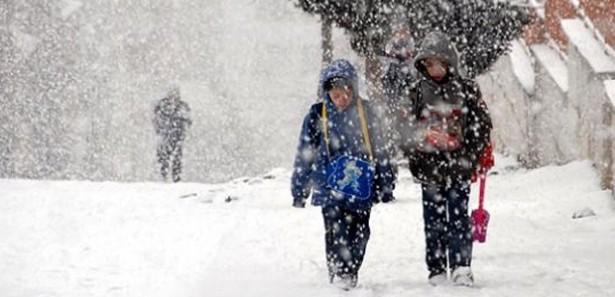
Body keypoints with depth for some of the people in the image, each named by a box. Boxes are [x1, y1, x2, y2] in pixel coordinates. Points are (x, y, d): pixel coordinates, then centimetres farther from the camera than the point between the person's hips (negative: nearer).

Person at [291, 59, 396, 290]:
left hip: (361, 186, 2)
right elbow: (305, 155, 7)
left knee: (359, 233, 3)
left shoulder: (366, 112, 3)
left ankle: (351, 274, 16)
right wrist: (299, 189, 7)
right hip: (330, 188, -1)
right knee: (336, 235, -8)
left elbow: (381, 149, 11)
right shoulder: (317, 115, 0)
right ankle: (338, 275, -3)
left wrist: (386, 184, 11)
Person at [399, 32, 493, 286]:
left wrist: (470, 156, -5)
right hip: (429, 167, 2)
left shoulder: (466, 89, 2)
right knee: (434, 221, 5)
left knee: (458, 216, -8)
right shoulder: (420, 91, 8)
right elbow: (409, 129, 12)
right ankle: (437, 271, 9)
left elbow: (482, 125, 3)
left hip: (458, 167, -2)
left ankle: (461, 267, -10)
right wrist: (412, 154, -2)